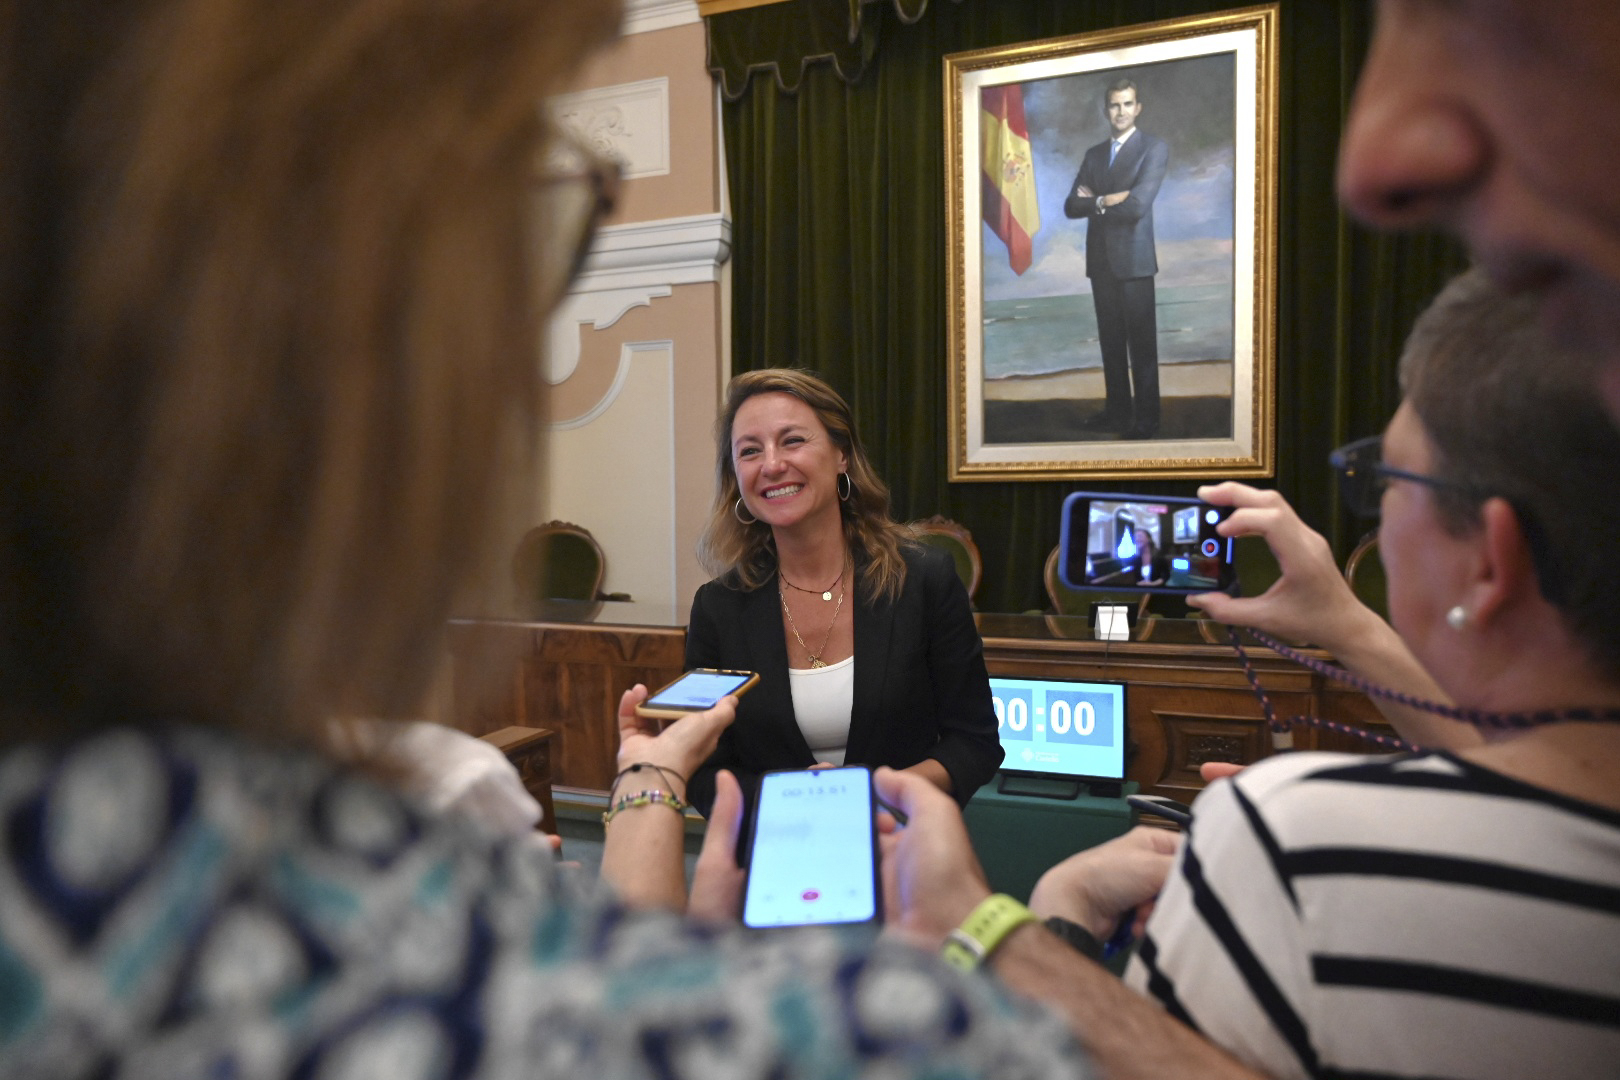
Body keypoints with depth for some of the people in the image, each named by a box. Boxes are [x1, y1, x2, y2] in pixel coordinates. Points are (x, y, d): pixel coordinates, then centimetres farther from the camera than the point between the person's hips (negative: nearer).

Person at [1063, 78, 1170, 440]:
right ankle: (1117, 410, 16)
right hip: (1100, 260, 5)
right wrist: (1107, 201, -12)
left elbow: (1137, 205, -16)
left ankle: (1146, 419, 4)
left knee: (1141, 343, -1)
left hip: (1133, 259, -5)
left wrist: (1095, 201, -3)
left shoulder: (1154, 148, -2)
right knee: (1111, 342, 8)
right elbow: (1071, 206, 5)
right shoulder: (1094, 154, 15)